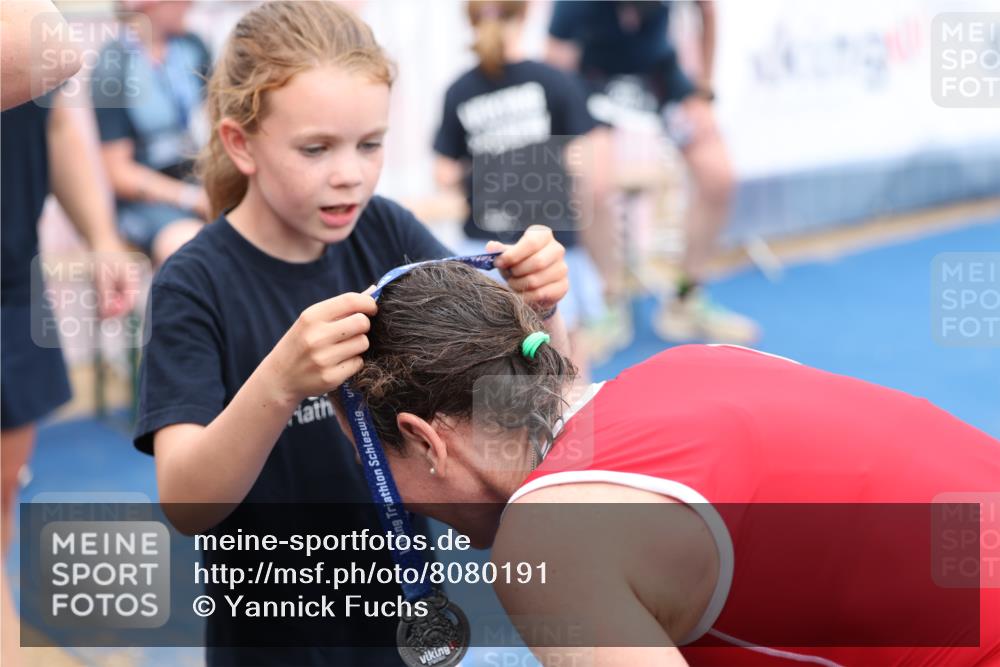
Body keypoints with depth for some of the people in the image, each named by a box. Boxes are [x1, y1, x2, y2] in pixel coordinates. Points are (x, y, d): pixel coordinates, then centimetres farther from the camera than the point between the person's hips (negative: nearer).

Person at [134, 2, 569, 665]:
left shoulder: (386, 232, -8)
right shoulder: (195, 285, -17)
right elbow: (185, 506, -25)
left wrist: (539, 306, -26)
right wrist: (280, 381, -42)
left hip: (407, 606, 4)